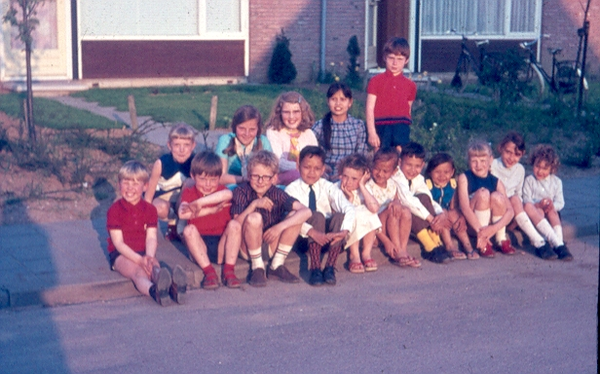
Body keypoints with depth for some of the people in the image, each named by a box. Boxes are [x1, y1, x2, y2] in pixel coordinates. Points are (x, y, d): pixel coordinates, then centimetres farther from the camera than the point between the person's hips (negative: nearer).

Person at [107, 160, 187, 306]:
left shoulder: (150, 209, 9)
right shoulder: (115, 210, -1)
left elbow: (151, 238, -1)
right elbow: (118, 242, -9)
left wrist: (149, 257, -23)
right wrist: (139, 260, -22)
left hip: (145, 252, 3)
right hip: (121, 255, -3)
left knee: (154, 267, -31)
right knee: (139, 272, -35)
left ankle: (172, 287, -66)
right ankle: (153, 290, -71)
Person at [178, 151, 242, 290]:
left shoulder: (221, 190, 4)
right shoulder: (189, 192, 2)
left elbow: (228, 194, -26)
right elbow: (182, 214, -21)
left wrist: (198, 203, -30)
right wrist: (212, 210, -20)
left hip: (222, 244, 1)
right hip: (199, 246, 0)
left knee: (235, 224, -22)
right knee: (189, 229, -26)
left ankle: (229, 270, -22)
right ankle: (209, 272, -27)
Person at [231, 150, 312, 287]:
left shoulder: (276, 194, -7)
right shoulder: (241, 192, -11)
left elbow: (306, 211, -20)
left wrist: (280, 227, -29)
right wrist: (254, 204, -31)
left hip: (272, 246, 3)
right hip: (248, 247, -3)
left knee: (295, 216, -15)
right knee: (254, 217, -31)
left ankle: (277, 266, -6)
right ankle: (257, 268, -14)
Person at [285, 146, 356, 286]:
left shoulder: (328, 187, 4)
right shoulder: (292, 189, -4)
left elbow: (349, 209, -11)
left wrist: (345, 230, -31)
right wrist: (312, 232, -37)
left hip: (328, 237, 3)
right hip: (305, 238, -2)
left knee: (339, 216, -27)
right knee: (317, 216, -31)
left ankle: (330, 268, -24)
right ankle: (315, 269, -31)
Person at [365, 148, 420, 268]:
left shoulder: (392, 185, 6)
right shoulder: (368, 187, -14)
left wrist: (396, 203, -21)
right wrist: (386, 241, -23)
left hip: (392, 229, 6)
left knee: (405, 211, -19)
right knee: (392, 212, -28)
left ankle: (403, 250, -22)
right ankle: (398, 253, -27)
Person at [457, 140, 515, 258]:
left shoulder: (496, 182, -1)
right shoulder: (464, 178, -8)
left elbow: (510, 211, -12)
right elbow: (464, 207, -20)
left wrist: (494, 228, -29)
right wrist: (480, 230, -30)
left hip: (491, 224, 3)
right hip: (471, 225, -3)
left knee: (497, 196, -23)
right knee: (482, 193, -25)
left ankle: (502, 240, -9)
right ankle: (483, 244, -20)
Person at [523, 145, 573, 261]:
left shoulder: (556, 181, 14)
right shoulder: (529, 180, 8)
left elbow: (560, 202, 4)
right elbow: (526, 200, -5)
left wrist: (553, 206, -21)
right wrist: (538, 204, -26)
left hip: (550, 212, 2)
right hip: (535, 212, -2)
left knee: (552, 211, -34)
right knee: (534, 210, -37)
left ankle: (559, 244, -48)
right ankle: (558, 244, -50)